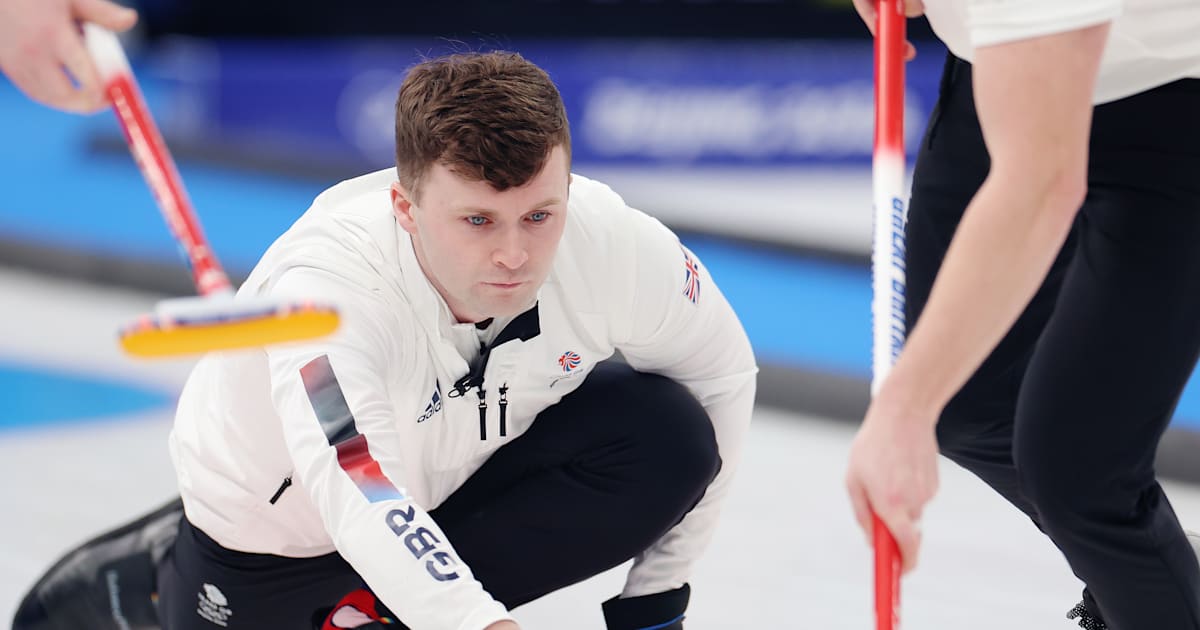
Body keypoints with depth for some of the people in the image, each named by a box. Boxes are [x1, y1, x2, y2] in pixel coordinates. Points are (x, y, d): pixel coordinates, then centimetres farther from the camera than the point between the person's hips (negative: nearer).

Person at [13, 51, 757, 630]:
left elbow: (721, 376, -12)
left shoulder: (620, 247, -30)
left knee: (669, 440, -23)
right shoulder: (326, 284, -41)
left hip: (467, 468, 3)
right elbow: (361, 502, -53)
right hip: (284, 507, -3)